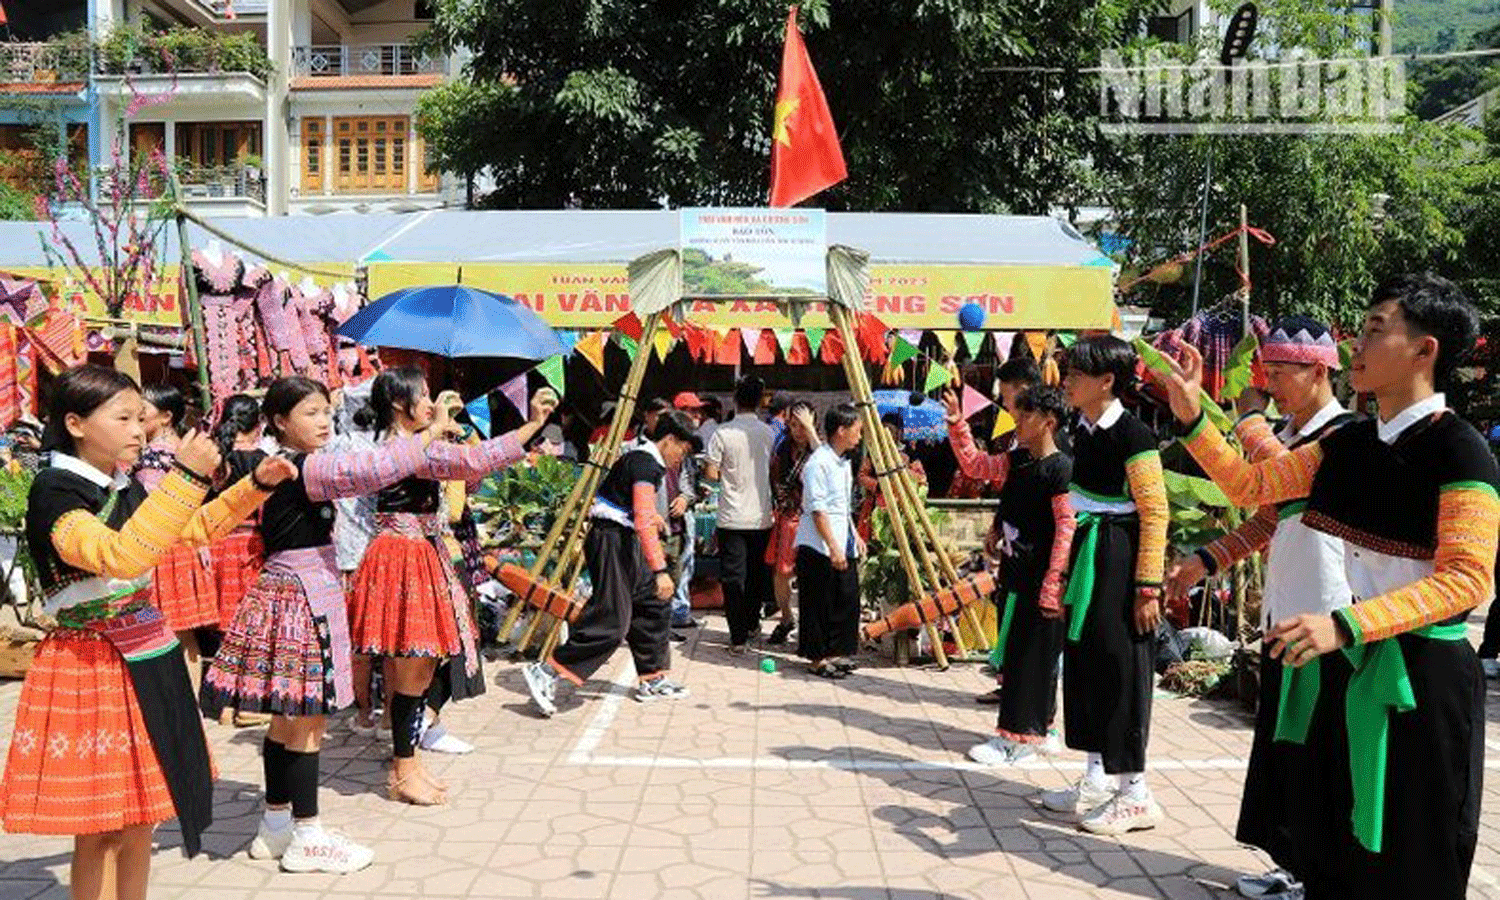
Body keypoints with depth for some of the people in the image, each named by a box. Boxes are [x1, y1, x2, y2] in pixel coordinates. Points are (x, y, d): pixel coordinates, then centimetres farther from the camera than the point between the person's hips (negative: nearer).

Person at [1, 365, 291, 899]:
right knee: (99, 831, 2)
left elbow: (197, 528, 21)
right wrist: (186, 476, -34)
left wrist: (257, 485, 9)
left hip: (145, 661, 7)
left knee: (138, 821, 14)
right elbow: (120, 556, -32)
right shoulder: (53, 492, -16)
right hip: (88, 667, -7)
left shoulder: (128, 489, 7)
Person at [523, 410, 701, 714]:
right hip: (611, 540, -11)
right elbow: (644, 521, -27)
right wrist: (659, 570, -31)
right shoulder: (645, 464, -17)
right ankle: (545, 672, -10)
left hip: (627, 541, 11)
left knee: (654, 605, 14)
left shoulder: (650, 463, 14)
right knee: (612, 621, -13)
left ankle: (652, 681, 22)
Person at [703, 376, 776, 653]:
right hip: (762, 516, 3)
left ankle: (738, 637, -2)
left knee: (733, 577, 1)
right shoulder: (770, 433, 0)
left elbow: (710, 473, -8)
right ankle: (752, 624, 32)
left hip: (732, 517, -3)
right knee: (757, 573, 18)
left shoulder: (723, 433, -11)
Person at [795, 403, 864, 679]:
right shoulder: (818, 463, -16)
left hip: (842, 546, 9)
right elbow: (817, 510, -20)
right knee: (819, 604, 0)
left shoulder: (844, 462, 14)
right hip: (819, 548, -9)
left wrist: (855, 536, 17)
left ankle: (835, 652, 22)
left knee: (847, 600, 10)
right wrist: (833, 547, -22)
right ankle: (818, 658, 10)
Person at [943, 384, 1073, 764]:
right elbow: (974, 465, 21)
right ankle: (1039, 730, 27)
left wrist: (1053, 584, -21)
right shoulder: (1015, 461, 8)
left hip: (1039, 579, -8)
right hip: (1012, 572, 8)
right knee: (1011, 654, 14)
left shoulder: (1060, 468, -15)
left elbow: (1066, 528, -18)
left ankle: (1017, 737, 7)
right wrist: (956, 423, 10)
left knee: (1031, 656, -1)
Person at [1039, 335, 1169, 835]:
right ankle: (1097, 781, 26)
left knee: (1120, 668, -2)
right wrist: (1069, 566, 22)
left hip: (1120, 562, -9)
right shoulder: (1083, 429, 10)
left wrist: (1149, 587, -20)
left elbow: (1155, 513, -17)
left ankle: (1135, 794, 11)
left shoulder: (1132, 435, -15)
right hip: (1085, 557, 9)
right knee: (1083, 661, 13)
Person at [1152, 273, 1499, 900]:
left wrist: (1345, 625, -29)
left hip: (1419, 675, -6)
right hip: (1350, 665, 6)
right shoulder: (1349, 443, 5)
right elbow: (1251, 485, 11)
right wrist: (1191, 415, 0)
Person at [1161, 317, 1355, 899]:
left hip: (1326, 618, -9)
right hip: (1283, 612, 9)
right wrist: (1203, 562, 11)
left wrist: (1251, 415, -18)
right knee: (1278, 745, 13)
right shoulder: (1287, 435, 15)